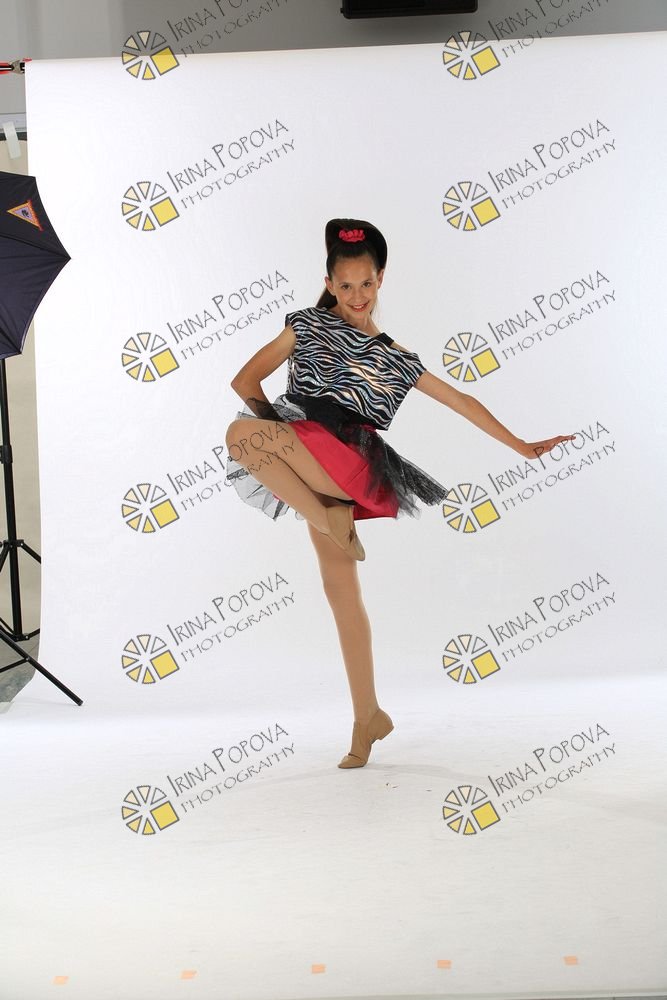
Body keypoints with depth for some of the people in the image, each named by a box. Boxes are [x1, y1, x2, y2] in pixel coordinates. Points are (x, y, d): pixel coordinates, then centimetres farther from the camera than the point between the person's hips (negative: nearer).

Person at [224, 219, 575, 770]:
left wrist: (522, 446, 18)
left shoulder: (397, 360, 15)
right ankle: (369, 716, 12)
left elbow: (462, 401, 20)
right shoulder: (308, 324, 17)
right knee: (340, 586, 2)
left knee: (240, 433, -26)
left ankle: (332, 520, -11)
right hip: (310, 474, 3)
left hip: (352, 461, -3)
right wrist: (276, 418, 0)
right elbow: (246, 380, 14)